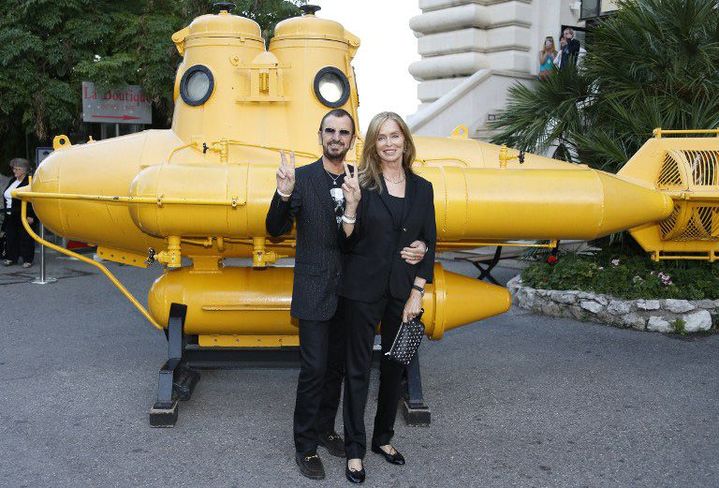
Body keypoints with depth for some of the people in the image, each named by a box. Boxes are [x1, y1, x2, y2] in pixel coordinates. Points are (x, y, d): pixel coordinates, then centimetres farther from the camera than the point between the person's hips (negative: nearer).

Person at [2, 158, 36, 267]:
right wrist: (7, 212, 15)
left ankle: (27, 260, 7)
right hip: (11, 217, 8)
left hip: (23, 217, -7)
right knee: (10, 237, 10)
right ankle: (11, 258, 19)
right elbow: (6, 197, 20)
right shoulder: (12, 181, 13)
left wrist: (31, 216, -18)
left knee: (25, 238, -1)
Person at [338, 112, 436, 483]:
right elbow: (347, 243, -7)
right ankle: (355, 449, 17)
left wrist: (417, 293, -1)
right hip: (363, 290, -3)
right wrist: (352, 204, -23)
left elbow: (428, 244, 5)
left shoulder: (422, 188, 5)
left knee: (395, 366, 14)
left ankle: (383, 437, 32)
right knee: (358, 368, 5)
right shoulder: (362, 184, -6)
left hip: (404, 292, 4)